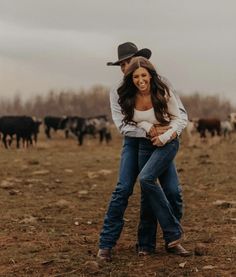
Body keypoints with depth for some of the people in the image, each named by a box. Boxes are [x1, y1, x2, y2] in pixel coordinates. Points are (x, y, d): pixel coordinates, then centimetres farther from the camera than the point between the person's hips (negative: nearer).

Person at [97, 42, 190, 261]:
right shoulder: (117, 91, -9)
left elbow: (181, 113, -10)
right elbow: (122, 125, -18)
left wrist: (174, 131, -32)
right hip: (134, 142, -1)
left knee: (173, 191, -10)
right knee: (123, 189, -18)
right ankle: (106, 244, -13)